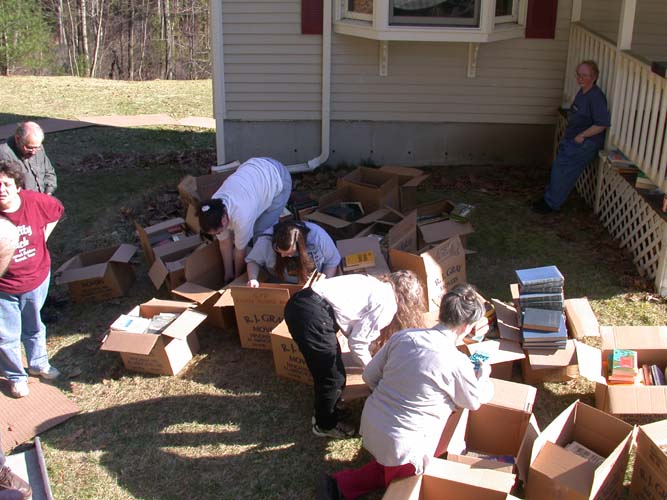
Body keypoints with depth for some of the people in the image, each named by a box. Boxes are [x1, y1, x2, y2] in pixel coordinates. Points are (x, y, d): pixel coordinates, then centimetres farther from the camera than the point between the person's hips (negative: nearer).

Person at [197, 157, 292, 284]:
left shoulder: (241, 217, -36)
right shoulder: (215, 211, -17)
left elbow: (240, 250, -19)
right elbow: (224, 243, -3)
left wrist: (237, 277, -2)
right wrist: (228, 274, 6)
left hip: (279, 179, -7)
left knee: (260, 232, -14)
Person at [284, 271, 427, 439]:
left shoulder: (375, 285, 23)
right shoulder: (387, 303, -2)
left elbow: (358, 331, 28)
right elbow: (357, 342, -3)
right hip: (311, 316, -9)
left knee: (326, 371, 28)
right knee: (334, 378, 11)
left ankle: (325, 412, 47)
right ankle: (326, 425, 31)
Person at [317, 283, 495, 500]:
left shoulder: (403, 336, -2)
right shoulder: (457, 363, -16)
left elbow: (370, 375, 6)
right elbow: (475, 401, 3)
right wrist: (484, 371, 22)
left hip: (369, 424, 6)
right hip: (399, 447, -6)